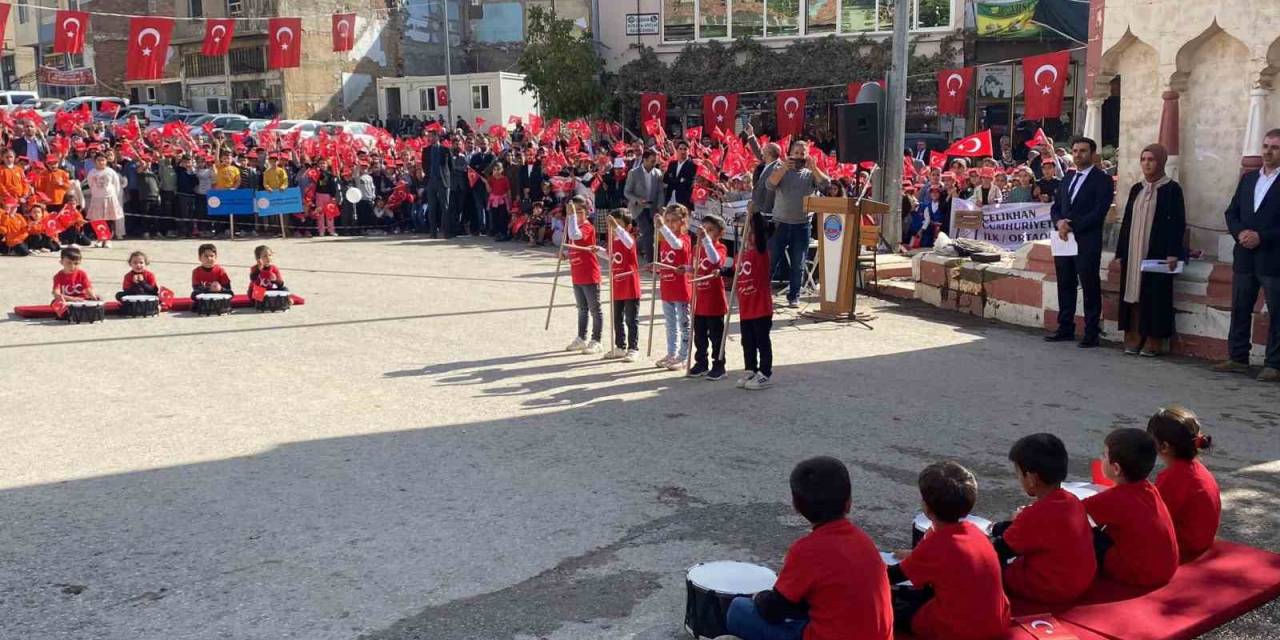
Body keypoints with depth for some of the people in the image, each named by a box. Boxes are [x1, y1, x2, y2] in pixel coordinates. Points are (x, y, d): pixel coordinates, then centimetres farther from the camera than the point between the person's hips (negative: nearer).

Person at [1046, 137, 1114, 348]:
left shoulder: (1102, 180, -4)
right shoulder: (1068, 178, 17)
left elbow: (1098, 213, -13)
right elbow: (1055, 207, 15)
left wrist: (1072, 226, -16)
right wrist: (1060, 222, -7)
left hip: (1087, 243, -6)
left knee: (1090, 288, -2)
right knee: (1065, 285, 11)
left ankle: (1092, 333, 3)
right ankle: (1065, 328, 19)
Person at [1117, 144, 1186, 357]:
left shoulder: (1172, 189, -3)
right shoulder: (1136, 189, 14)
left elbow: (1178, 222, -7)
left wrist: (1173, 253, -15)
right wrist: (1120, 252, 10)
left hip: (1157, 253, -5)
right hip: (1133, 252, 5)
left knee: (1155, 295, -3)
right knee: (1133, 294, 3)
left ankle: (1153, 342, 2)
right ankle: (1133, 340, 8)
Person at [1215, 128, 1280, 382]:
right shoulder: (1248, 178, 13)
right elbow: (1232, 212, 12)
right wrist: (1240, 232, -6)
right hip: (1245, 258, 6)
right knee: (1239, 310, 11)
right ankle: (1238, 358, 20)